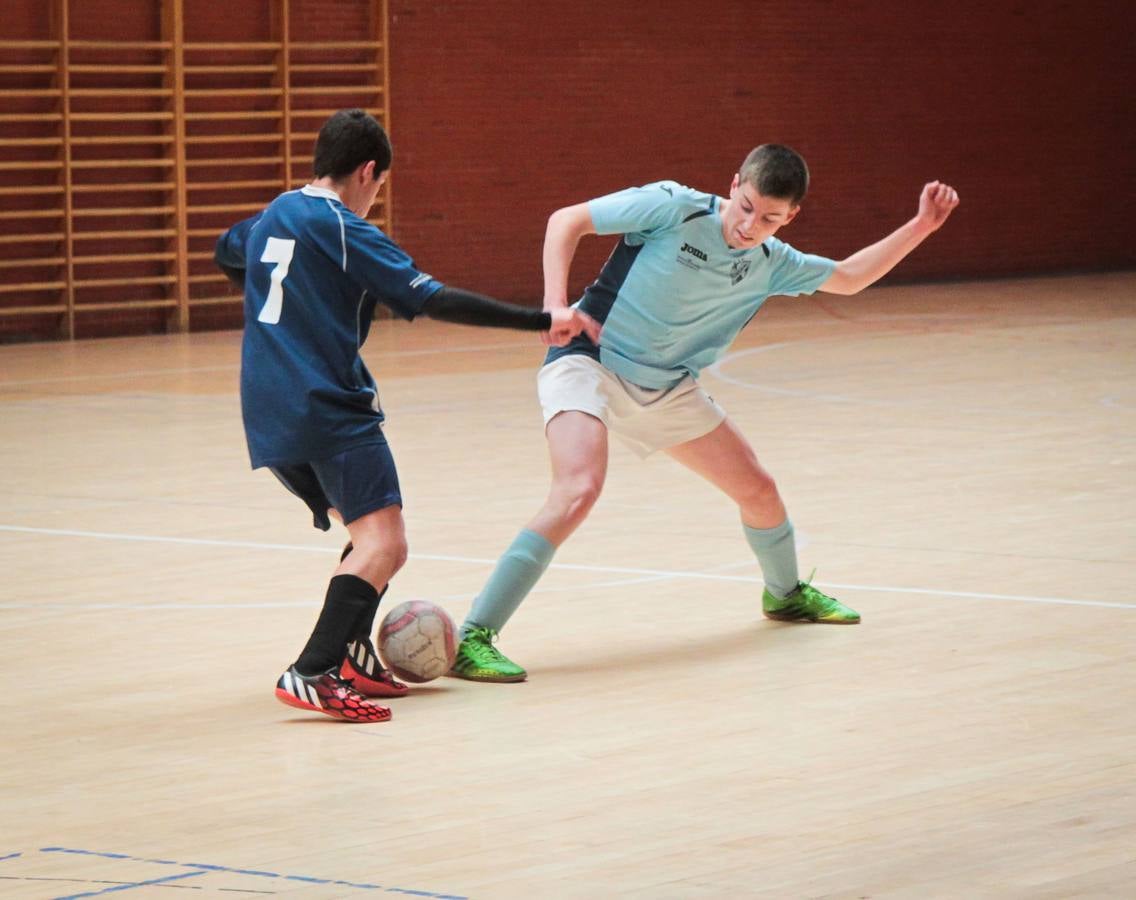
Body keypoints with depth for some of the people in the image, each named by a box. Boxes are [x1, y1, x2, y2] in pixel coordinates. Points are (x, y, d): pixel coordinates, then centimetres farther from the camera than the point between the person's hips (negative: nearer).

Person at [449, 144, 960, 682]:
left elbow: (848, 278, 18)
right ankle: (471, 640, -31)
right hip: (590, 362, -7)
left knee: (758, 490, 13)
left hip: (666, 390, 7)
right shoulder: (673, 208, -16)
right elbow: (566, 221, -11)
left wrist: (921, 226, 8)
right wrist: (556, 306, -23)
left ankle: (786, 594, 46)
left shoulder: (769, 263, 2)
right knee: (579, 490, -31)